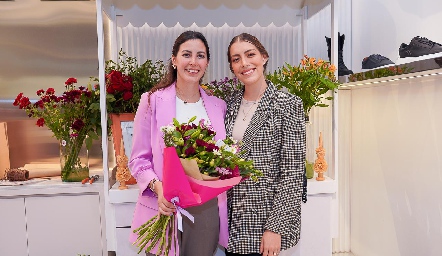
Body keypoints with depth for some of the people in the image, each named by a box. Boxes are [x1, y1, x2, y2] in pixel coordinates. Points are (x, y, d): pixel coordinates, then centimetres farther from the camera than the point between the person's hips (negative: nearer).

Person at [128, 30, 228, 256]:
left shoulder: (218, 106, 6)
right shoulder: (153, 101, -4)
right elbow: (139, 159, -3)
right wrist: (158, 187, -19)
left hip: (206, 209, 3)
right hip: (165, 207, -3)